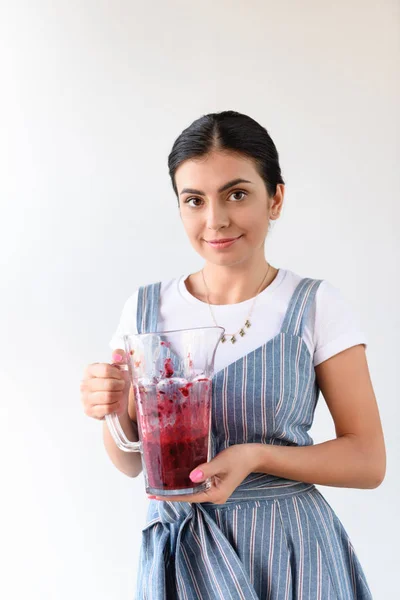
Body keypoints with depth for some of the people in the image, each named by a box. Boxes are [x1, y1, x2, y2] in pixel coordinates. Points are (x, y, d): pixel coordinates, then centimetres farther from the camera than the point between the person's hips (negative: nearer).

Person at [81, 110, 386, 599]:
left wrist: (257, 456, -23)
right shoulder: (146, 308, -2)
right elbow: (131, 463, 4)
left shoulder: (317, 306, -10)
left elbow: (368, 462, -8)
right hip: (180, 546, 2)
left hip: (290, 546, -2)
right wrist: (114, 411, -17)